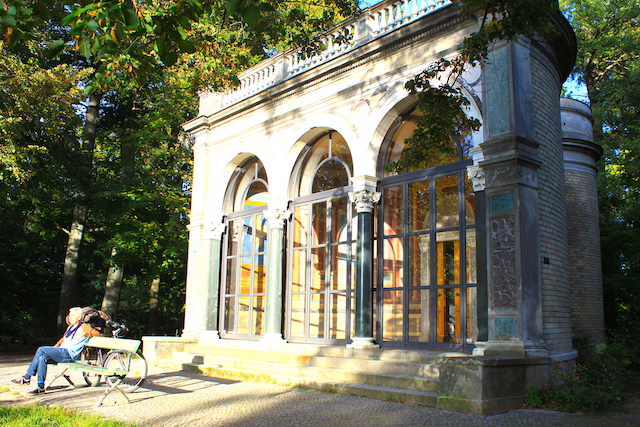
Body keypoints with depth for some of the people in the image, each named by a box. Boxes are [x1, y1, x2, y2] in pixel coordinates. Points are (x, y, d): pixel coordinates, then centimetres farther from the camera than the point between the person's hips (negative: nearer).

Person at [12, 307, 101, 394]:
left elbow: (97, 333, -11)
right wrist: (54, 348, 15)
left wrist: (84, 334, -22)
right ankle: (41, 387, -9)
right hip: (61, 352, 8)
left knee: (41, 350, -16)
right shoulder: (70, 327, 25)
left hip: (69, 354, -8)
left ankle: (26, 378, -8)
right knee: (42, 358, -14)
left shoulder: (83, 326, -1)